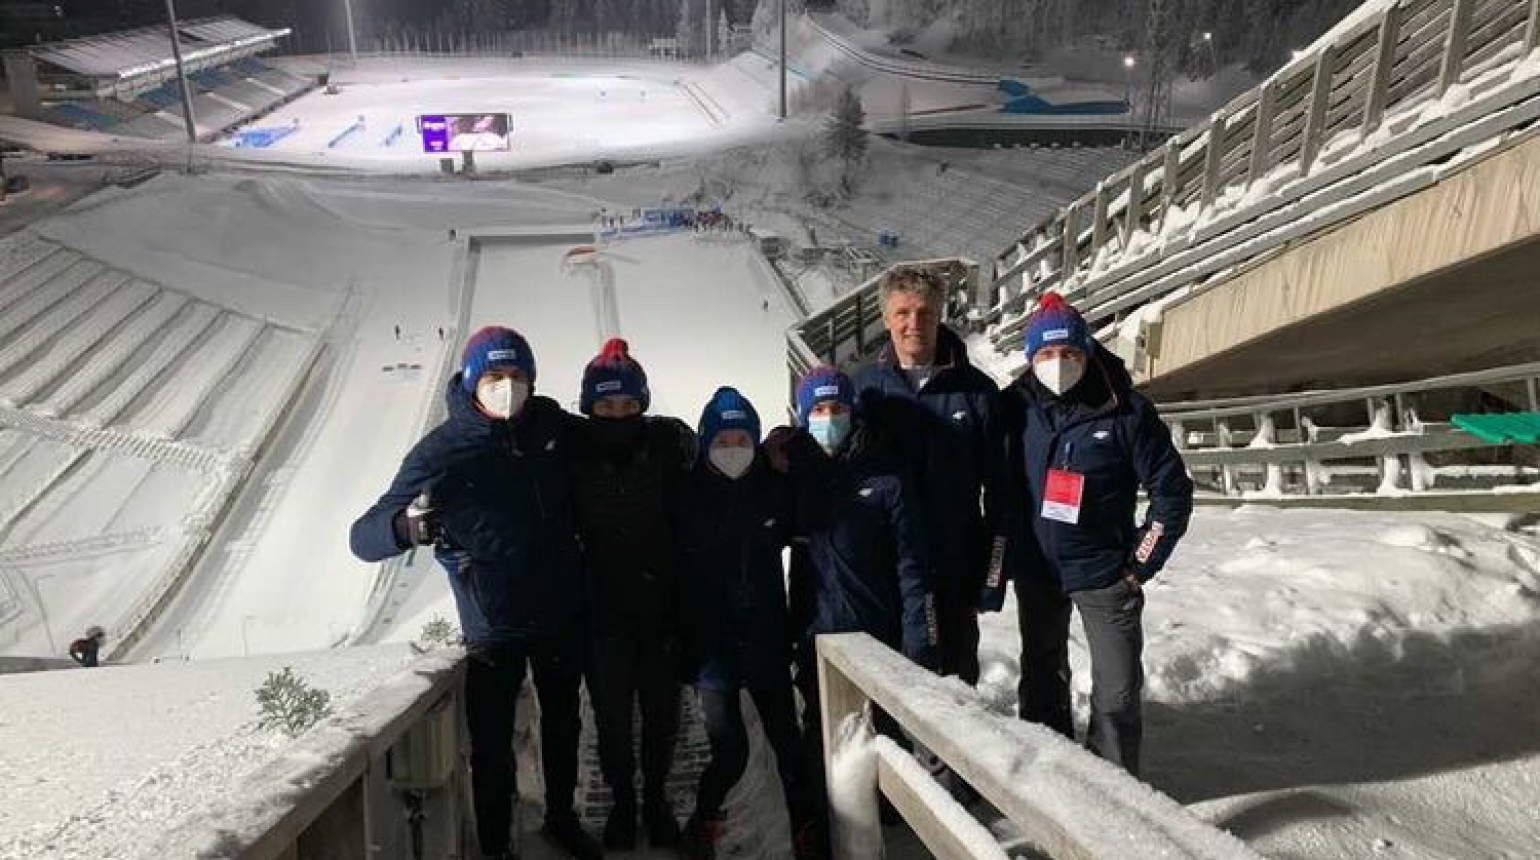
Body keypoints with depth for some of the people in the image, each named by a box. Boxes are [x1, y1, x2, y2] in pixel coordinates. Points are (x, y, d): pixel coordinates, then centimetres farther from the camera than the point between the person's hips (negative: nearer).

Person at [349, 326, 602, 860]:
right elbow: (363, 538, -24)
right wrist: (409, 527, -45)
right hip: (494, 623, -4)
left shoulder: (550, 424, -9)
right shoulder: (441, 451, -18)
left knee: (562, 723, 21)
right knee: (493, 745, 2)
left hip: (564, 612, 4)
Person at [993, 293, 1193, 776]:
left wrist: (1141, 564, -8)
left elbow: (1172, 489, -7)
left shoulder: (1125, 410, -13)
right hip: (1035, 572, 3)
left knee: (1117, 691, 3)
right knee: (1042, 679, 17)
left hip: (1103, 573, -3)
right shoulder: (1017, 405, -7)